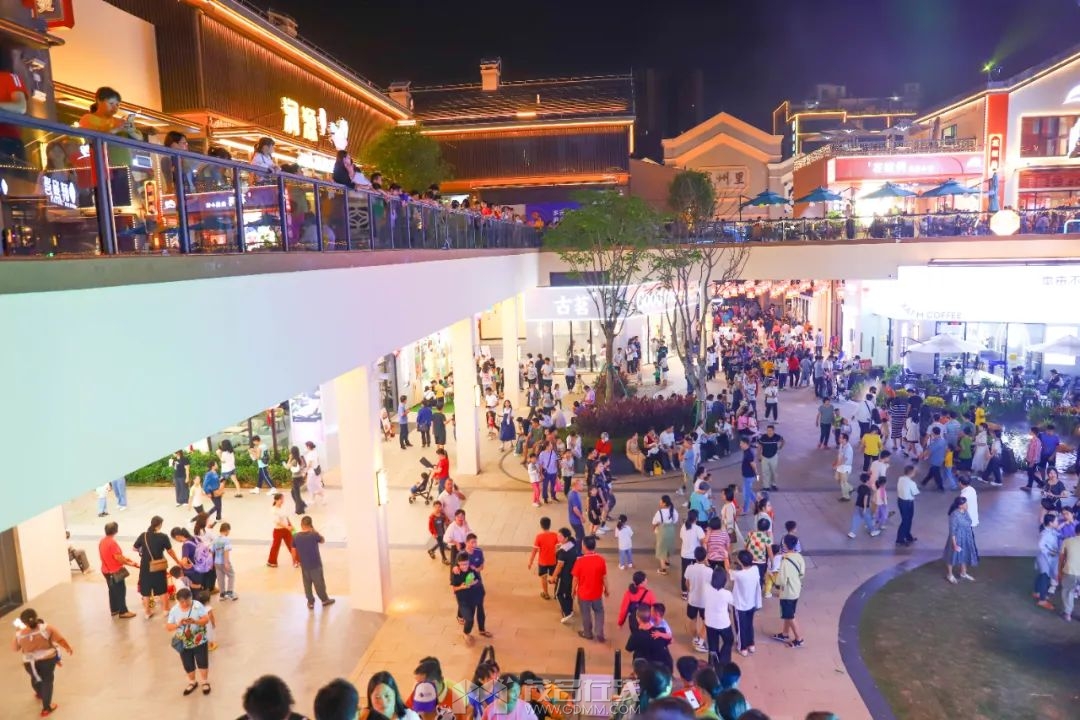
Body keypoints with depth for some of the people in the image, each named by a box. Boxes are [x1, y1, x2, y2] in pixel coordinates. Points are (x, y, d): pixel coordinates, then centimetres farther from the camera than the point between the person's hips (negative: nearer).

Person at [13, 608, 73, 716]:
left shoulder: (20, 634, -15)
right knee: (47, 681, 13)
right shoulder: (46, 629, -19)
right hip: (47, 659, -3)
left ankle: (40, 694, 60)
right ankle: (46, 708, 17)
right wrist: (68, 648, 3)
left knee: (36, 679, 30)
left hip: (30, 662, 3)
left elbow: (15, 648, 4)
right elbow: (60, 639, -15)